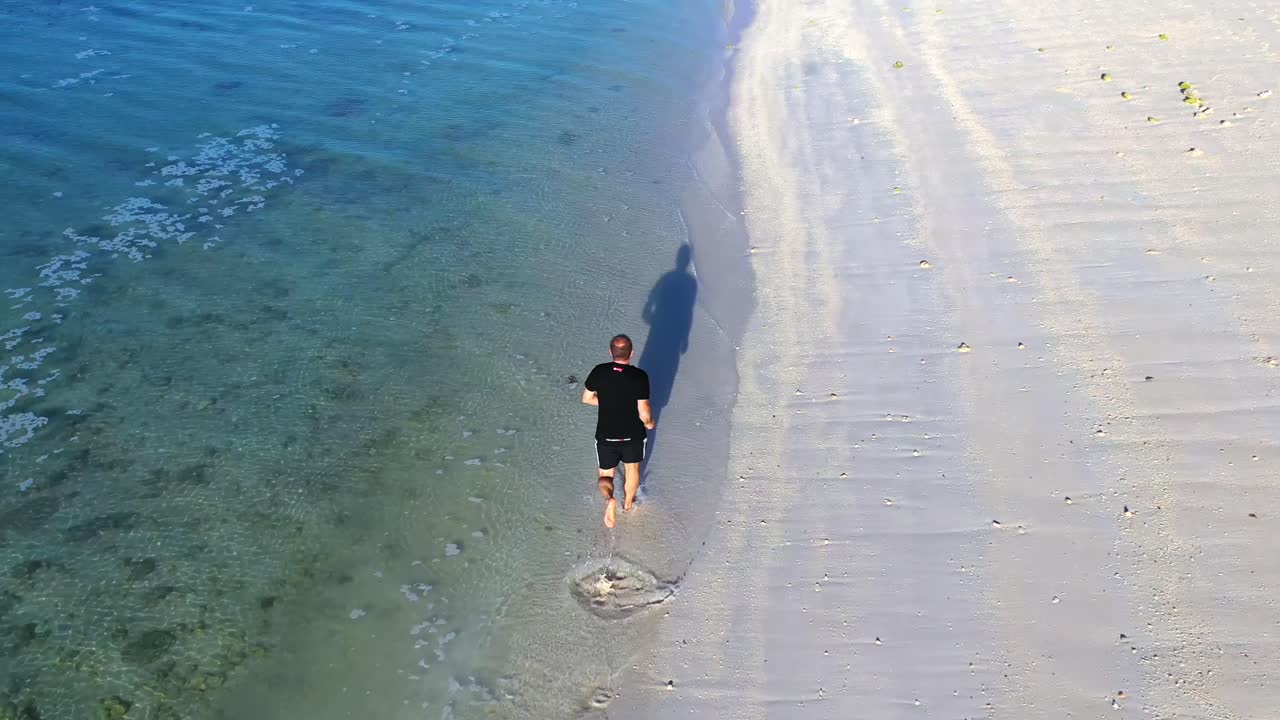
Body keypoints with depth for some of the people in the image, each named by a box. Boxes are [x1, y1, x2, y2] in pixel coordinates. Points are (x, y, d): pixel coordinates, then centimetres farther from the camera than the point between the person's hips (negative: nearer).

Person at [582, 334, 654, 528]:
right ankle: (628, 502, 47)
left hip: (606, 436, 1)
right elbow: (644, 412, -20)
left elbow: (586, 398, 1)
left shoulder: (599, 372, -14)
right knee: (632, 468, 28)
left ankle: (608, 499, -12)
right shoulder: (639, 376, -22)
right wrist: (649, 423, 2)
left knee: (605, 475, 18)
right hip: (633, 435, 0)